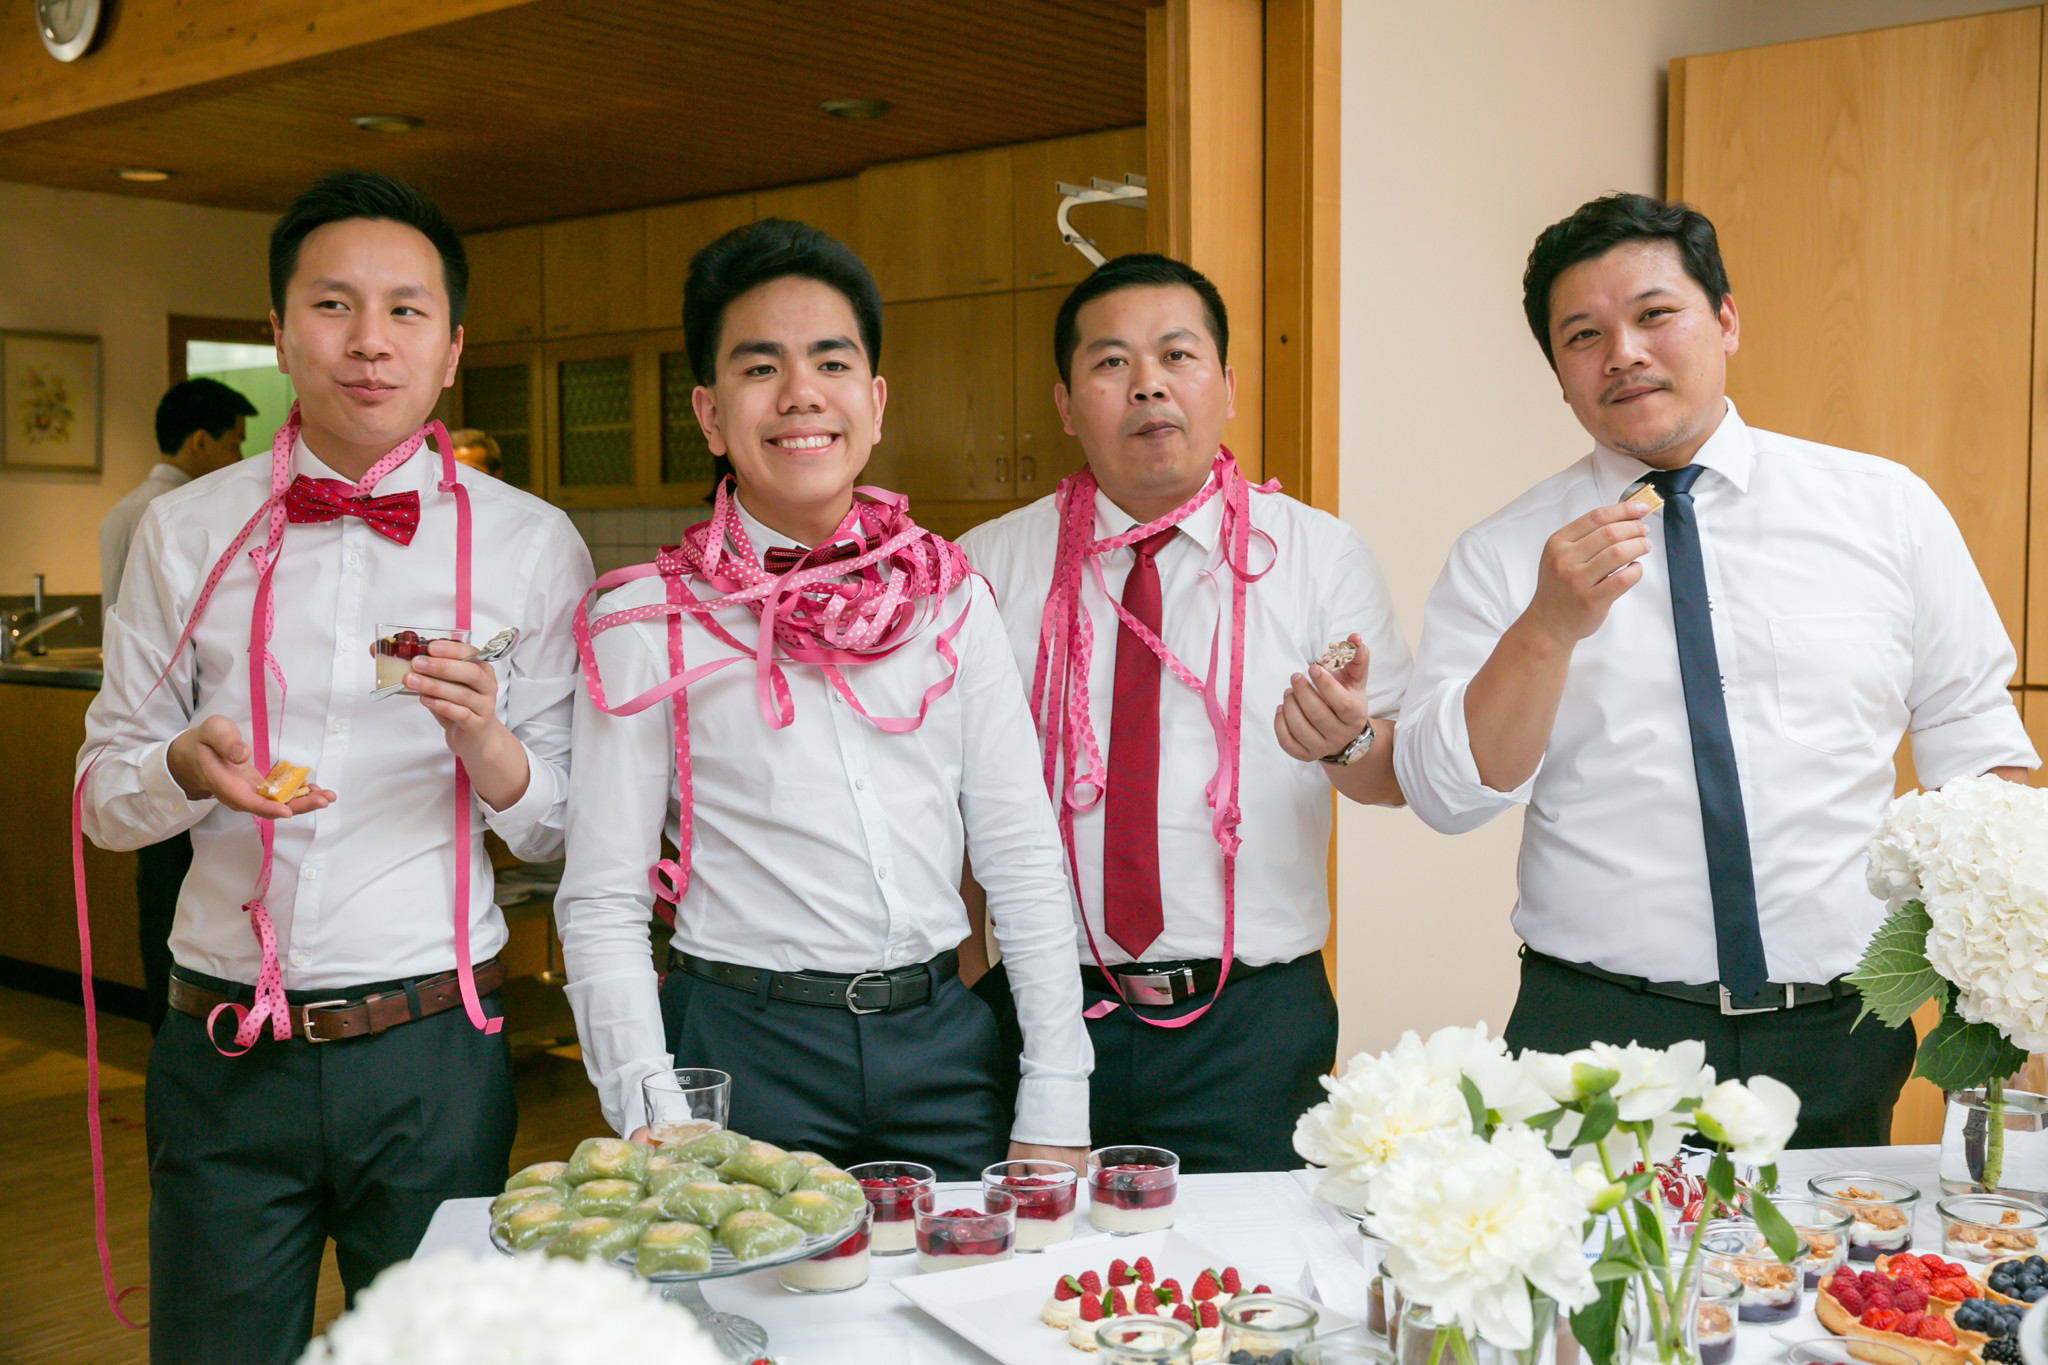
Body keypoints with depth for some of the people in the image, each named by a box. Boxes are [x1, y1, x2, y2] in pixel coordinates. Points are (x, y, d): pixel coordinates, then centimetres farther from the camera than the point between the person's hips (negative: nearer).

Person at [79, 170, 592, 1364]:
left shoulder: (533, 544, 0)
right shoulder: (188, 530, 5)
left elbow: (564, 828, 2)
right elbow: (104, 792, 8)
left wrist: (488, 746, -18)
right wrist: (189, 765, -14)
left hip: (431, 1052, -1)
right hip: (221, 1053, 1)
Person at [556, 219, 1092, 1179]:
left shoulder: (952, 597, 6)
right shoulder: (648, 627, -3)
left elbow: (1024, 861, 6)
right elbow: (601, 905, -3)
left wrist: (1056, 1113, 1)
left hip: (941, 1039, 3)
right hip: (746, 1043, -3)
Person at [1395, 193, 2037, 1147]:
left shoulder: (1889, 508, 6)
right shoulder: (1503, 556, 1)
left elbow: (1973, 746, 9)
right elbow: (1446, 796, -6)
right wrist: (1550, 628, -19)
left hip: (1840, 1037, 2)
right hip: (1596, 1033, -1)